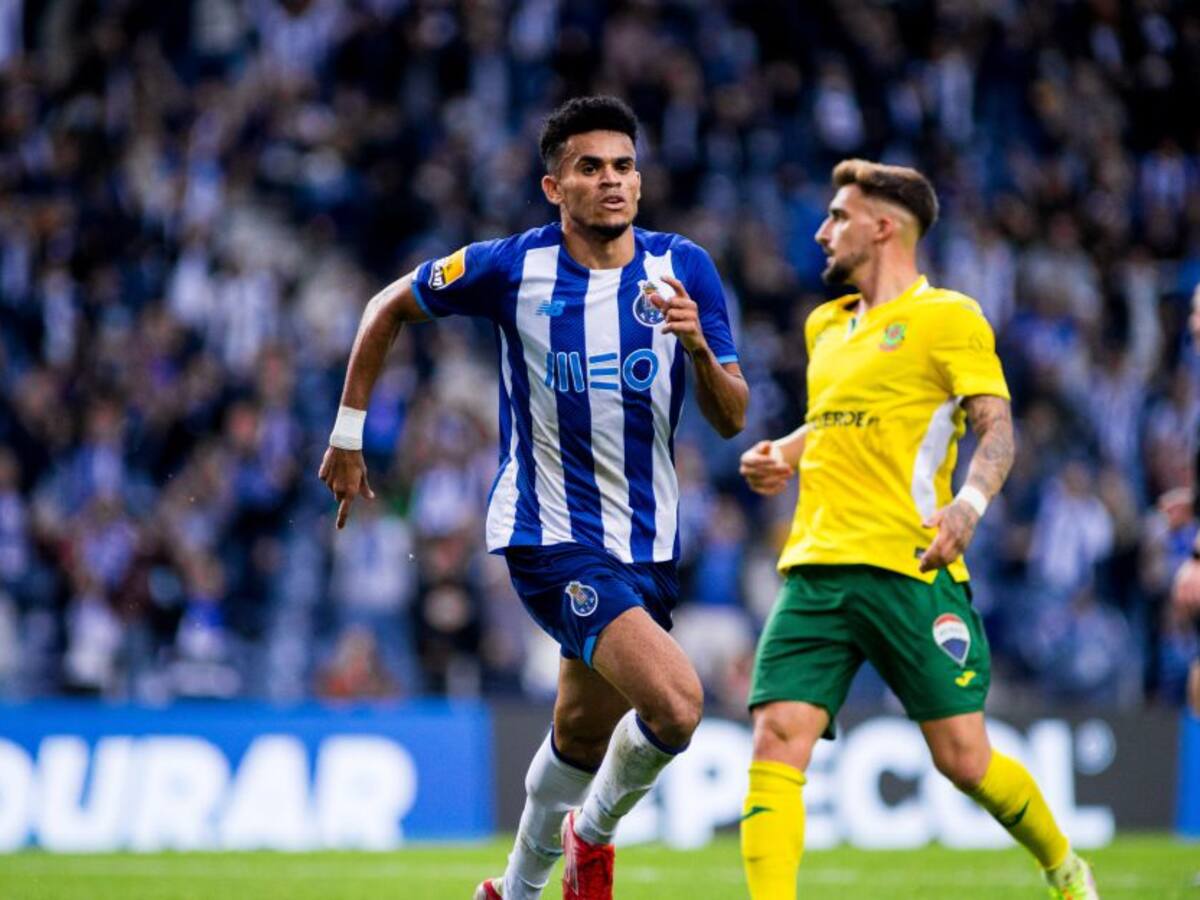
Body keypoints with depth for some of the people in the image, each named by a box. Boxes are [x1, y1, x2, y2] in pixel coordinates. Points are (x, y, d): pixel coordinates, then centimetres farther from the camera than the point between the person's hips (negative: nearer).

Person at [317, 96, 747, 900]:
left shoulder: (683, 270, -2)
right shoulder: (512, 268, -9)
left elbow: (732, 419, -3)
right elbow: (390, 307, 7)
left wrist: (699, 347, -23)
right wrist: (349, 433, 8)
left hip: (648, 542, 5)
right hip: (551, 536, -5)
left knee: (585, 730, 17)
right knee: (675, 702, -23)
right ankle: (594, 833, 6)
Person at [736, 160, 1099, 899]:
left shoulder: (947, 316, 0)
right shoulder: (826, 326, 21)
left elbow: (998, 429, -7)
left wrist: (970, 503, -26)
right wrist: (780, 458, 14)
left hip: (909, 569, -6)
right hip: (817, 565, 6)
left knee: (963, 757, -3)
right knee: (776, 744, -11)